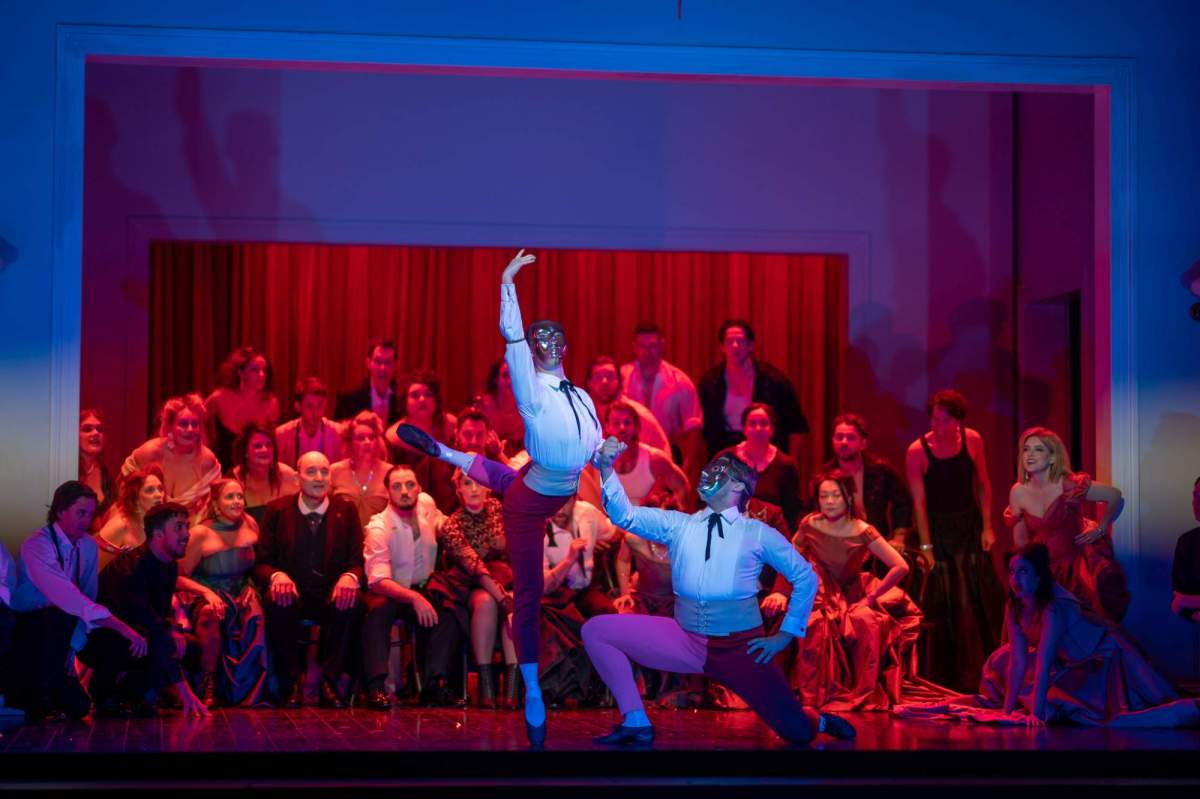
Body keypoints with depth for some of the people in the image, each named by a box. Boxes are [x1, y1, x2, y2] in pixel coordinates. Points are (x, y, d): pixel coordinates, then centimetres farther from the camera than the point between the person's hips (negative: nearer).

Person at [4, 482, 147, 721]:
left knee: (78, 706, -6)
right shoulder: (37, 546, -22)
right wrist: (121, 627, -41)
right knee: (60, 616, -34)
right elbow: (66, 596, -35)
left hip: (51, 629, 6)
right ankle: (40, 698, -19)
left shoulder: (88, 546, 1)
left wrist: (72, 649, -6)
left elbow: (87, 598, 5)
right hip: (23, 633, -6)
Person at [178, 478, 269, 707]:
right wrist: (206, 593, -18)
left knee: (255, 617, -32)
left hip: (241, 594, 3)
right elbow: (181, 576, -4)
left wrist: (251, 587, -3)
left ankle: (247, 693, -23)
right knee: (210, 615, -38)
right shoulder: (201, 534, -6)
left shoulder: (250, 526, 5)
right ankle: (207, 686, -23)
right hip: (206, 596, -3)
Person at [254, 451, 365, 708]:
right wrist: (276, 575, -22)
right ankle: (291, 685, -21)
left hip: (331, 598, 0)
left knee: (352, 602, -32)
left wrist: (350, 577, -22)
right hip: (292, 596, 0)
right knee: (276, 601, -34)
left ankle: (329, 682, -21)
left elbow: (358, 561, 3)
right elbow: (261, 562, 3)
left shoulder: (346, 510, 8)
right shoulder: (277, 510, 6)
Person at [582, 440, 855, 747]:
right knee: (596, 629, -11)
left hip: (741, 648, -2)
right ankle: (635, 722, -5)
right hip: (686, 643, 2)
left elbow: (806, 578, 9)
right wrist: (606, 469, -15)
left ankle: (818, 721, 36)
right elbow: (626, 516, -2)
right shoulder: (678, 524, 9)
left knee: (797, 732, -4)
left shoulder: (758, 534, 3)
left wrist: (785, 635, 3)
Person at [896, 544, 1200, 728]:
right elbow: (1018, 661, -10)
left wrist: (1036, 714, -39)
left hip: (1104, 659, -8)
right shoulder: (1014, 608, -10)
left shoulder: (1054, 608, -33)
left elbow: (1043, 663, -37)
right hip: (1071, 664, 8)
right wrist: (1006, 709, -13)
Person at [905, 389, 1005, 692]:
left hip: (970, 527, 3)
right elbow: (919, 502, -14)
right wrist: (926, 547, -15)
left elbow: (983, 485, 3)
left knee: (982, 601, 6)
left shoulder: (972, 440, -5)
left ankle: (983, 672, 21)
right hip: (938, 529, -3)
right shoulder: (917, 450, -14)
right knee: (944, 605, -2)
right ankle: (946, 677, 8)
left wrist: (987, 527, -2)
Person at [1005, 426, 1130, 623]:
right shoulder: (1018, 492, -8)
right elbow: (1020, 540, 4)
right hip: (1041, 569, 3)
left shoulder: (1070, 486, -18)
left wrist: (1101, 529, -3)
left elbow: (1115, 496, -6)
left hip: (1074, 565, -3)